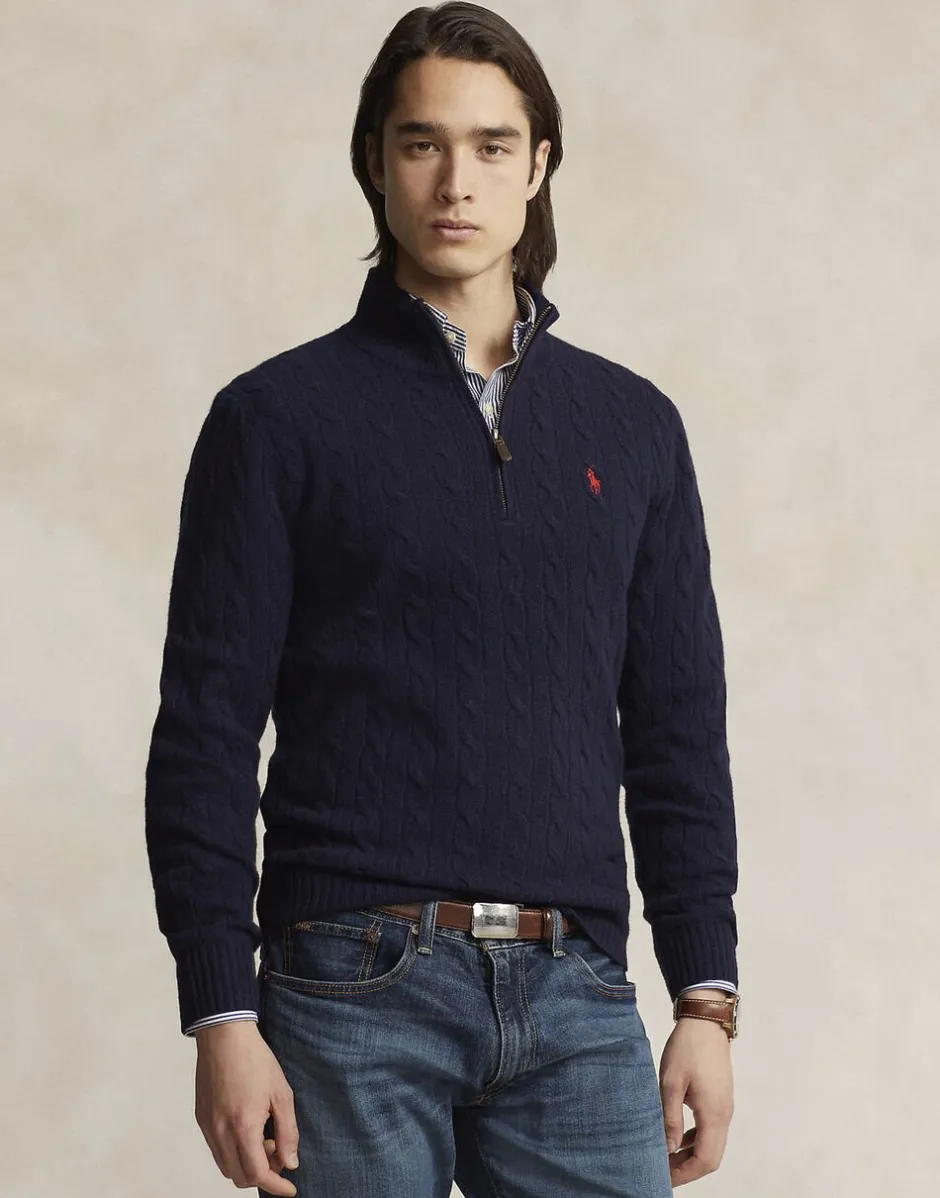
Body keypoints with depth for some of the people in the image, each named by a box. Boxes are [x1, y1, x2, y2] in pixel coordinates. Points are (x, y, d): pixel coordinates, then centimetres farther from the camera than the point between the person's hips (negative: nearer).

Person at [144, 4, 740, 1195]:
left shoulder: (631, 424, 13)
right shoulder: (279, 417, 2)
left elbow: (679, 732, 14)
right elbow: (206, 731, -1)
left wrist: (706, 996, 7)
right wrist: (221, 1016, -9)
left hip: (575, 1002, 3)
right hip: (357, 993, -3)